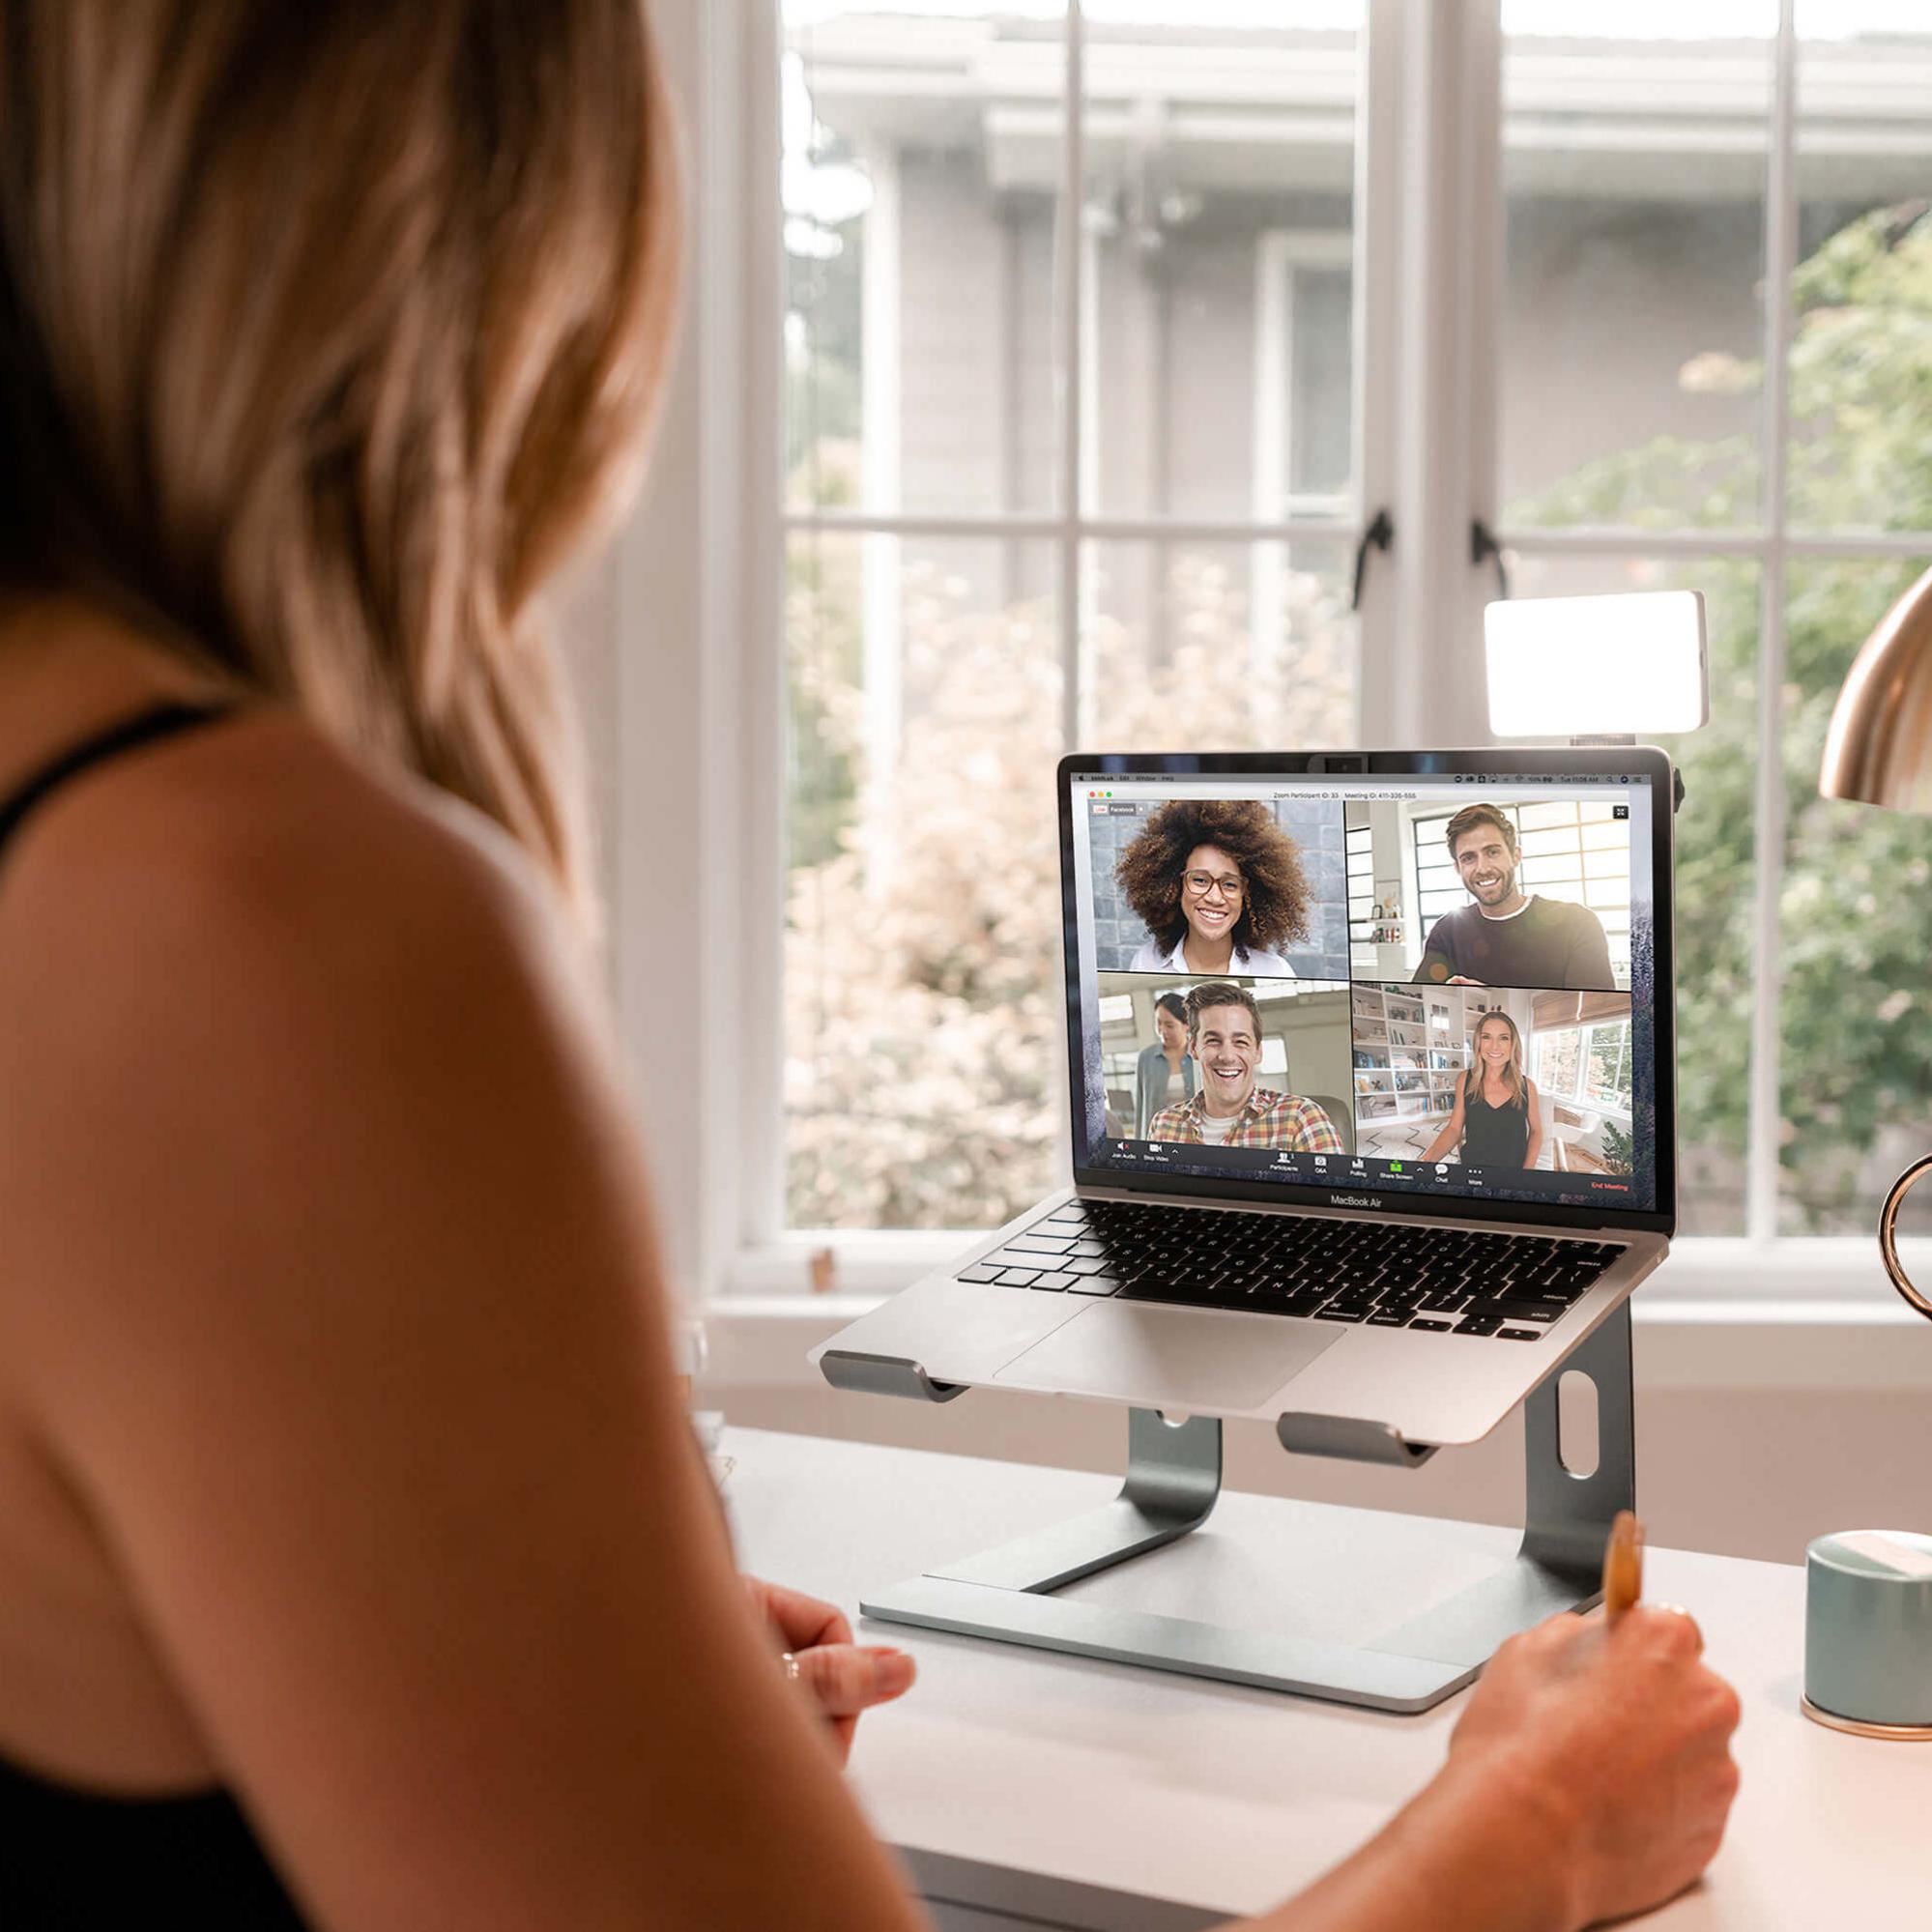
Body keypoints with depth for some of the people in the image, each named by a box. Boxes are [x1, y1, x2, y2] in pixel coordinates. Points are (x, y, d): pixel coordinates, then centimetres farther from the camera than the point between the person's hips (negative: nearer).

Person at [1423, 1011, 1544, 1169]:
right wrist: (1427, 1160, -22)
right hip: (1471, 1173, 1)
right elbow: (1454, 1129, -5)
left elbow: (1535, 1131, 2)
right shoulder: (1465, 1080, -8)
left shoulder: (1527, 1086, -10)